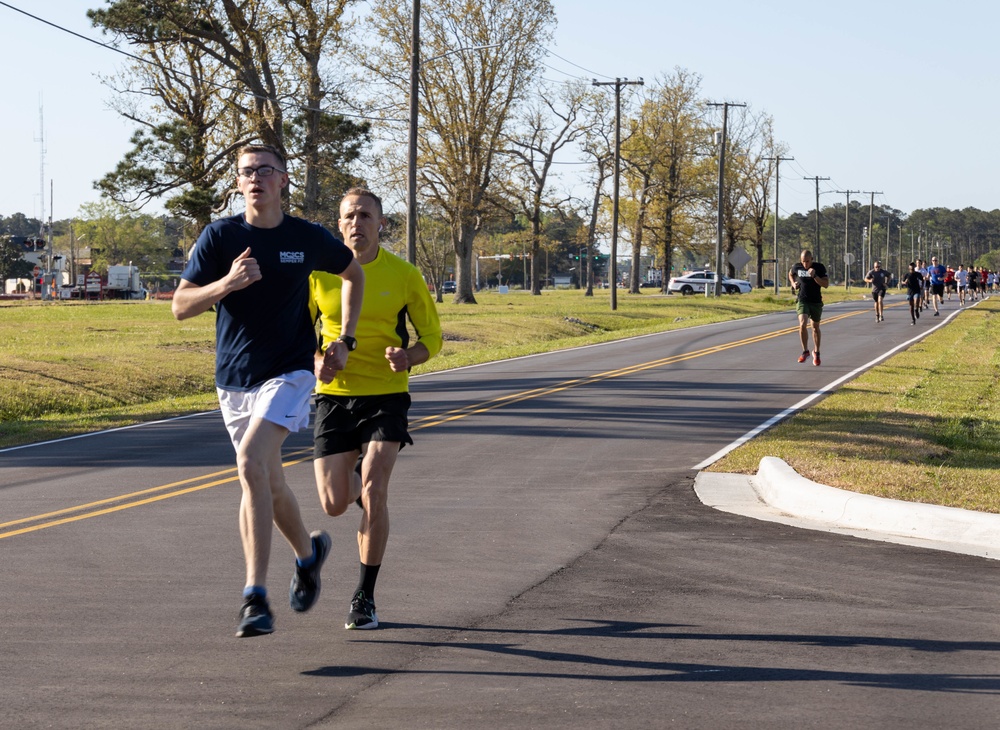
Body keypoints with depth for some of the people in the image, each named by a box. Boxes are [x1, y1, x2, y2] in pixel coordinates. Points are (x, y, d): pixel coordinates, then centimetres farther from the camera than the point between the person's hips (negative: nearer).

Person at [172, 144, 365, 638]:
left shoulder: (308, 238, -2)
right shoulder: (220, 236, -3)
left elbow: (353, 273, 18)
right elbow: (181, 306, -7)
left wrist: (344, 338, 11)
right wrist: (226, 284, -25)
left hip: (289, 373, -3)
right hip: (234, 379, 3)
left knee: (251, 463, -24)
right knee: (268, 482, 13)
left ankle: (256, 596, -26)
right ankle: (308, 553, 45)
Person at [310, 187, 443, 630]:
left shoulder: (404, 275, -4)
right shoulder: (320, 272, -1)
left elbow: (432, 338, 5)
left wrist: (407, 356, -17)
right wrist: (316, 360, -12)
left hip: (386, 395, -2)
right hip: (334, 394, 2)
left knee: (373, 493, -18)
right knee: (334, 505, -1)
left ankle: (365, 598, -4)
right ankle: (358, 480, 39)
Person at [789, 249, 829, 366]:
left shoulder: (819, 268, -9)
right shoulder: (797, 267, -3)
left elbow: (826, 284, -14)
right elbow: (790, 274, 21)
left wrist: (814, 276, -26)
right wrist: (793, 283, 1)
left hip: (816, 301, 0)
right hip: (802, 300, 0)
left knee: (815, 327, 12)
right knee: (803, 324, -19)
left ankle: (816, 352, 30)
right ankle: (805, 351, -5)